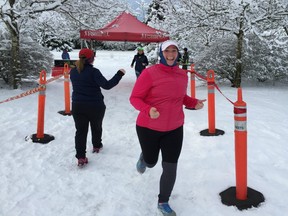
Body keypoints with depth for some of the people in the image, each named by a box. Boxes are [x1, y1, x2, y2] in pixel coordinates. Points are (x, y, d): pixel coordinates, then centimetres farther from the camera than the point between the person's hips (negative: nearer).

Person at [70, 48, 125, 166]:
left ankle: (80, 157, 0)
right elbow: (107, 85, -25)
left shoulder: (73, 71, 1)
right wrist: (119, 74, -18)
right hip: (95, 105, -4)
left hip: (77, 105, 4)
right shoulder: (93, 71, -18)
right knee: (96, 126, 21)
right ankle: (96, 146, 42)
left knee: (80, 130, 6)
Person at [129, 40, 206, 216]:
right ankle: (143, 158, 58)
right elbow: (135, 98, -15)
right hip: (148, 127, -3)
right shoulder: (149, 73, -18)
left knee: (170, 167, 4)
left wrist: (194, 103, -3)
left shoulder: (183, 75, -1)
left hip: (174, 129, 4)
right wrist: (148, 110, -33)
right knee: (151, 162, 18)